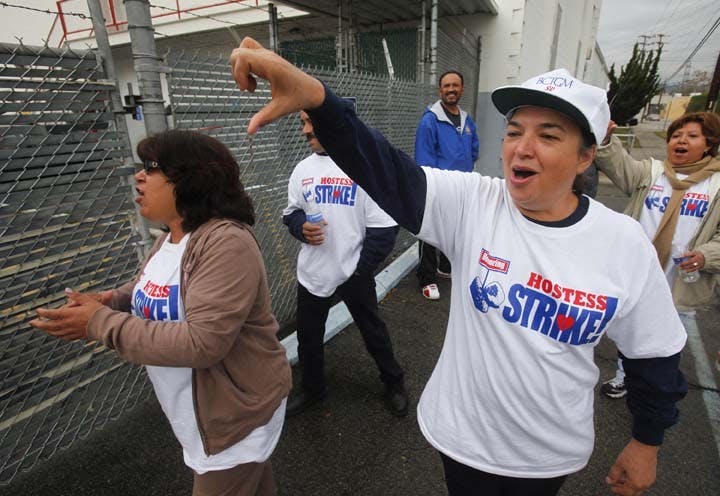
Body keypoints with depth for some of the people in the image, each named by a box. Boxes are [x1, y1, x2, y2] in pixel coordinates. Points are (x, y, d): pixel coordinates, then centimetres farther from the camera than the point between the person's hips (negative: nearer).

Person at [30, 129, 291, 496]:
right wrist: (108, 300, -6)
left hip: (237, 412, -8)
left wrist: (100, 323, -27)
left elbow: (202, 343, -35)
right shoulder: (169, 239, 2)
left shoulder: (225, 243, -30)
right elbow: (152, 289, 17)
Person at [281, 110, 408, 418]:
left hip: (354, 272, -4)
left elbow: (384, 227, -13)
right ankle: (312, 389, 43)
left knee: (373, 331, 14)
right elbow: (291, 213, 13)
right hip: (312, 272, 5)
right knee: (308, 335, 18)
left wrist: (362, 269, -11)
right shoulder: (302, 169, 3)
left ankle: (393, 383, 40)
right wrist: (301, 228, -11)